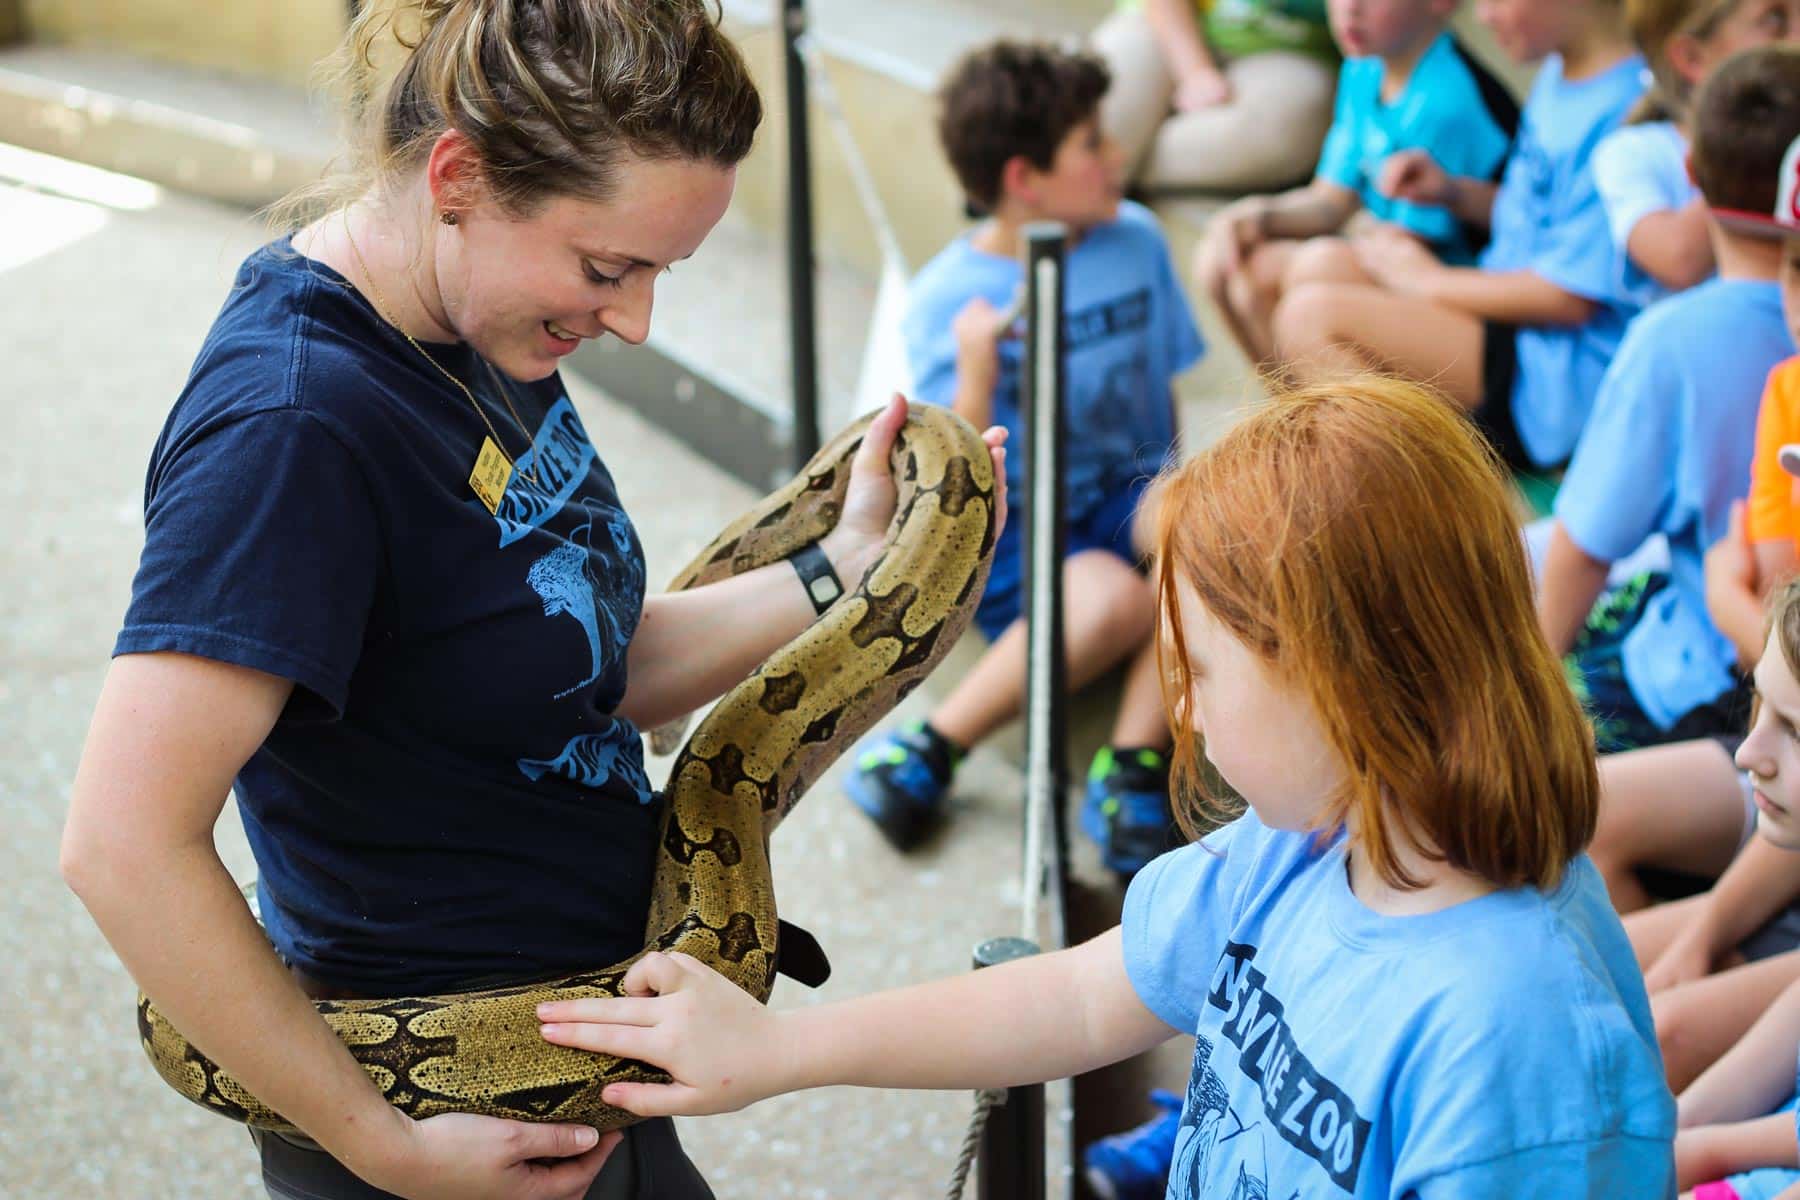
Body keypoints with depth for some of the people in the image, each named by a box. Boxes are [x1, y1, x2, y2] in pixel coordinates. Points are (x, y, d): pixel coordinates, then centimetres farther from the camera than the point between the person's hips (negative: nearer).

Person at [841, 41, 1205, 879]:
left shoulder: (1136, 241, 2)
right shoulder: (947, 298, -9)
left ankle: (1132, 762, -28)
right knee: (1108, 598, -35)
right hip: (1014, 532, -4)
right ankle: (929, 747, -17)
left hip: (1128, 501, 4)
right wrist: (976, 375, -27)